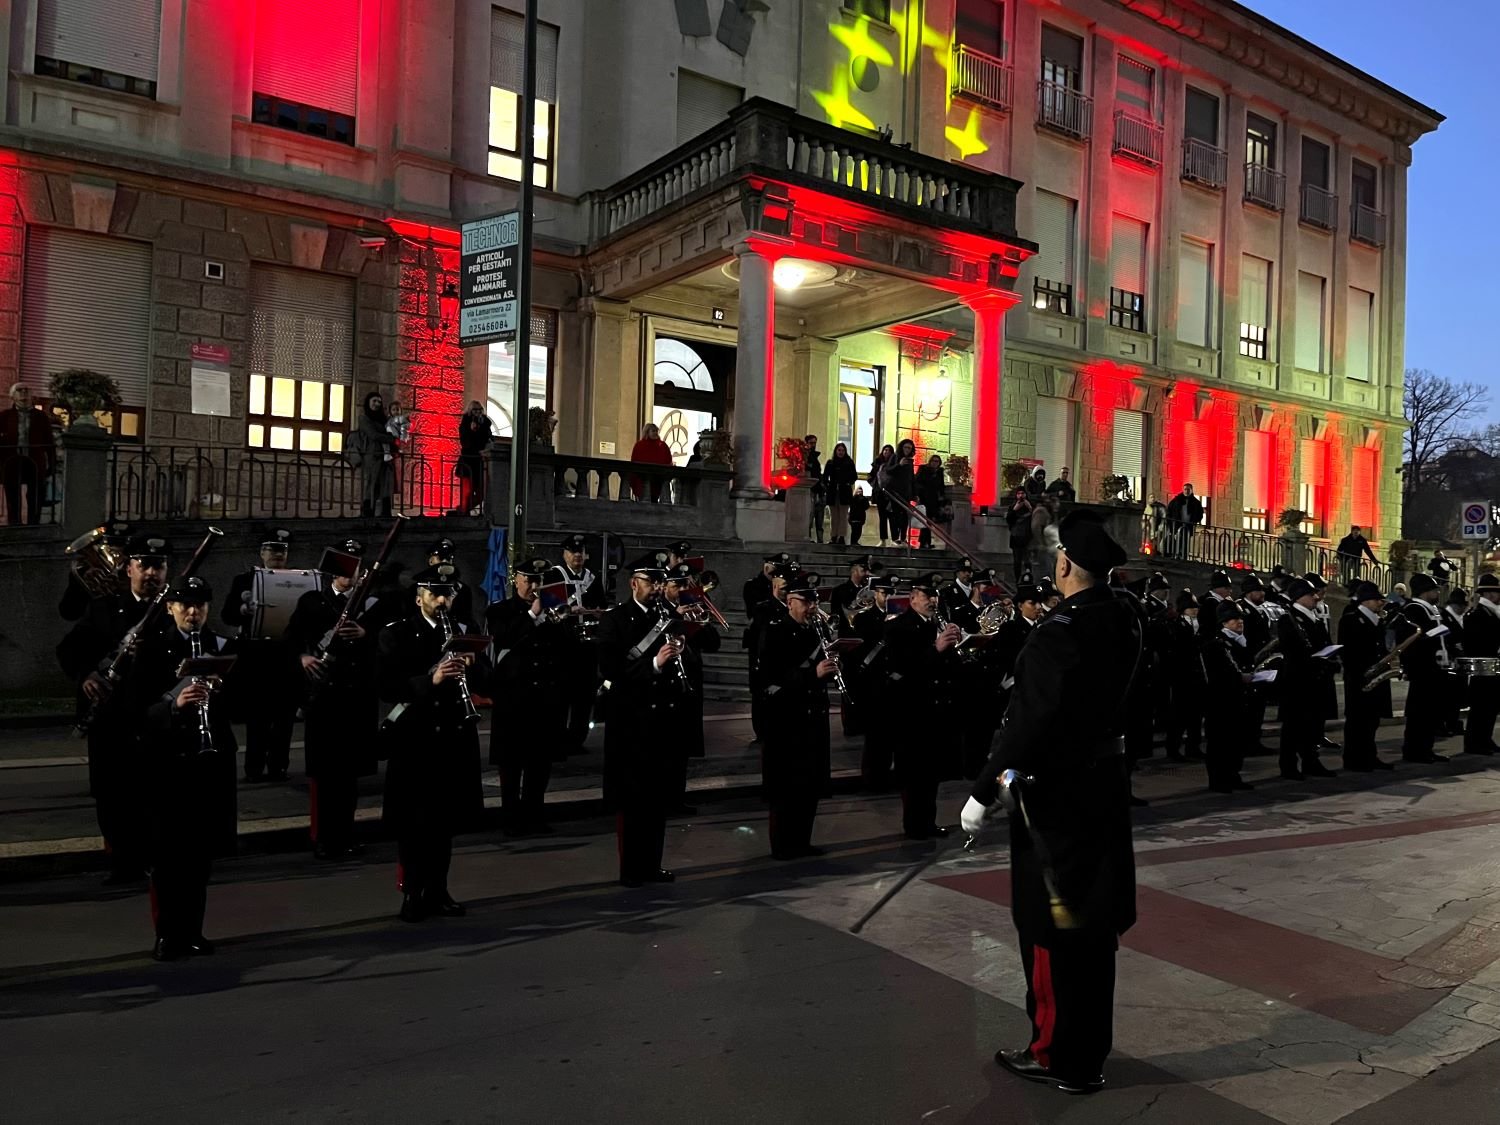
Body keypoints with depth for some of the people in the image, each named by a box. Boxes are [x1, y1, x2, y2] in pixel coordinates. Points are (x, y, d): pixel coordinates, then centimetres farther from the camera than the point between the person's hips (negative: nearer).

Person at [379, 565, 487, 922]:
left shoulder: (463, 632, 8)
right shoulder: (397, 635, -4)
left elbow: (484, 676, 7)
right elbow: (387, 687, -13)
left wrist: (471, 664, -15)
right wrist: (430, 679, -27)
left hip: (454, 736, 4)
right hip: (414, 739, -4)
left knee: (445, 820, 11)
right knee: (413, 822, 1)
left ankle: (437, 891, 23)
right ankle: (412, 894, 14)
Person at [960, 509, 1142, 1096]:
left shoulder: (1059, 629, -22)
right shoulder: (1125, 620, 3)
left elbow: (1028, 719, -26)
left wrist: (983, 792, -21)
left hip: (1056, 790, -9)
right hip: (1105, 780, 9)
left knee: (1051, 923, 5)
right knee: (1093, 920, 18)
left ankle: (1060, 1057, 19)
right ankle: (1088, 1048, 33)